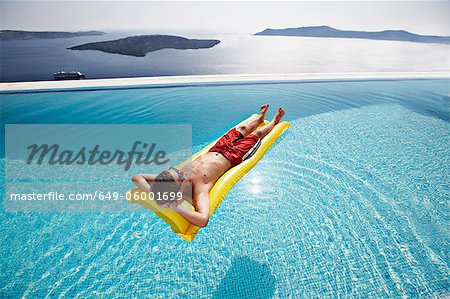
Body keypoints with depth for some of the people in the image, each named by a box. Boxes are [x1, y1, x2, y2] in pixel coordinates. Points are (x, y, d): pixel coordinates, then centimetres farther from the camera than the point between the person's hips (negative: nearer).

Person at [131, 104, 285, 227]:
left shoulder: (180, 175, -28)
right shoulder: (199, 189, -41)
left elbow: (136, 177, -25)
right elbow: (203, 219, -59)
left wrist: (154, 192, -39)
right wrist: (174, 206, -52)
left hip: (214, 151, 5)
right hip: (232, 156, -5)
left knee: (242, 129, 26)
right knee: (257, 133, 17)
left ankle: (260, 117, 62)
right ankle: (274, 121, 53)